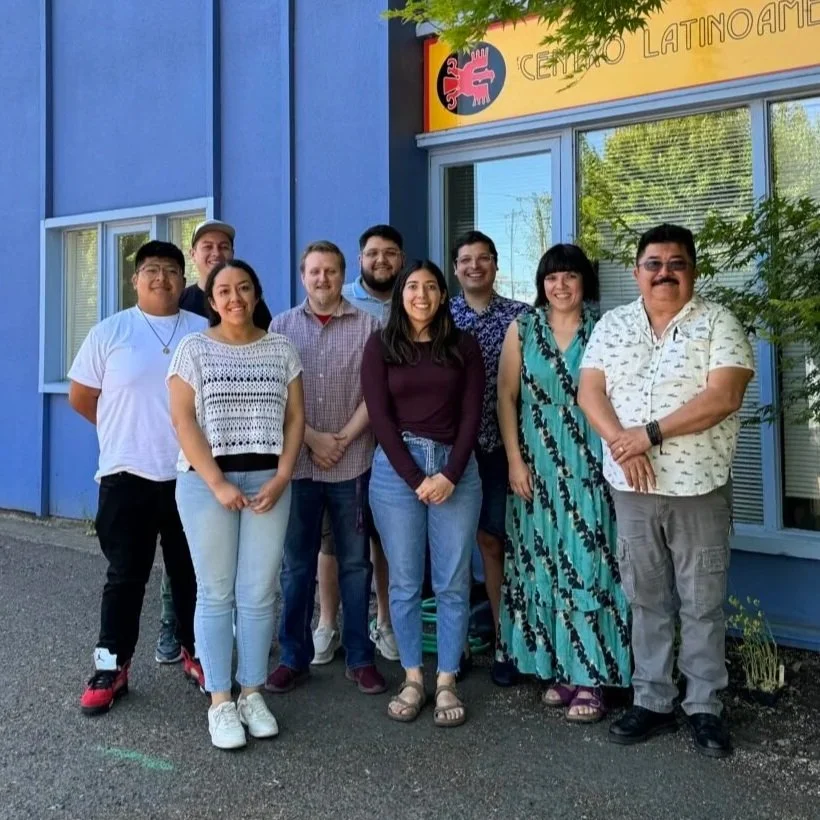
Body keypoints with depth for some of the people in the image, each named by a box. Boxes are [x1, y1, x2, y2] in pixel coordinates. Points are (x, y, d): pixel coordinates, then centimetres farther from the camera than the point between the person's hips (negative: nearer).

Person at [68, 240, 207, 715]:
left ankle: (195, 654, 29)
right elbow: (80, 397, 5)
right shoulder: (110, 332, -1)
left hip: (192, 475, 2)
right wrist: (127, 431, 8)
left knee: (192, 572, 13)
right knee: (126, 576, 6)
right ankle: (112, 668, 17)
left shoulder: (206, 333, 2)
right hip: (127, 476, -1)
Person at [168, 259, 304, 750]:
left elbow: (296, 418, 7)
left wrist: (281, 478, -5)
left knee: (259, 594, 4)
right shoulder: (194, 348, 2)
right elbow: (183, 419, -5)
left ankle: (253, 693, 18)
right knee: (216, 593, 3)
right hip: (206, 481, -2)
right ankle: (220, 701, 13)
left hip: (268, 480, 2)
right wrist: (217, 483, -13)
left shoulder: (281, 349, 9)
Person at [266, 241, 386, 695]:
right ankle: (293, 657, 19)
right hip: (297, 462, 1)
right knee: (296, 563, 8)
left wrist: (344, 439, -10)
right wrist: (312, 437, -9)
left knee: (355, 561, 7)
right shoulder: (282, 325, 7)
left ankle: (360, 657, 17)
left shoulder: (367, 325, 4)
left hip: (352, 463, -1)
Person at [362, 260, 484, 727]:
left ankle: (447, 683, 14)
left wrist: (450, 474, -10)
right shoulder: (381, 346, 4)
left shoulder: (464, 346, 7)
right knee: (405, 582, 5)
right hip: (395, 468, -1)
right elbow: (380, 415, -3)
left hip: (456, 468, 1)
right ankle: (413, 679, 17)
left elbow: (471, 415, 2)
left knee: (453, 583, 3)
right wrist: (415, 478, -11)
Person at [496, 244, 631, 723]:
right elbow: (507, 397, 4)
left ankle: (589, 676, 5)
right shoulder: (523, 329, 6)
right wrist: (515, 461, -3)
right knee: (544, 564, 6)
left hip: (590, 467, -2)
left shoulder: (602, 329, 2)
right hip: (538, 467, 2)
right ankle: (558, 669, 18)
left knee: (586, 563, -3)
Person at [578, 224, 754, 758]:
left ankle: (705, 708, 21)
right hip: (632, 490, 3)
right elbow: (589, 392, 0)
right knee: (647, 600, 12)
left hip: (700, 489, -3)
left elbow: (724, 396, -16)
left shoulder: (719, 323, -5)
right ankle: (652, 702, 25)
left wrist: (651, 433, -20)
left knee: (703, 604, 7)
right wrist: (622, 444, -17)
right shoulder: (612, 326, 7)